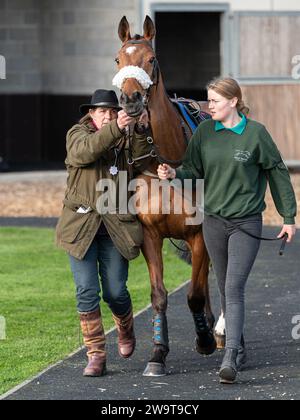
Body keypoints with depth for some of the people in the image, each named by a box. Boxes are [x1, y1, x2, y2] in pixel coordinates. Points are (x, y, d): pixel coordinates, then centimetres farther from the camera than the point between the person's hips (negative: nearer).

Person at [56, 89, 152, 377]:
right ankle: (96, 355, 3)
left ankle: (125, 331, 34)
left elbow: (138, 163, -11)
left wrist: (140, 132, -25)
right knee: (87, 292, -5)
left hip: (116, 227, 1)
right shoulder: (77, 134, 3)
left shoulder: (126, 139, 9)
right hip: (81, 225, -1)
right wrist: (115, 128, -34)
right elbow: (85, 151, -21)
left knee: (115, 291, 2)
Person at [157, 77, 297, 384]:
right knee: (225, 290, 12)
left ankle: (230, 358, -21)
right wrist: (174, 174, -18)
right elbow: (194, 170, 5)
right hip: (214, 220, 4)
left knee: (234, 289, -14)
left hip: (246, 222, -4)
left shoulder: (256, 133, -7)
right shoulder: (204, 132, 2)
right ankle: (238, 349, 27)